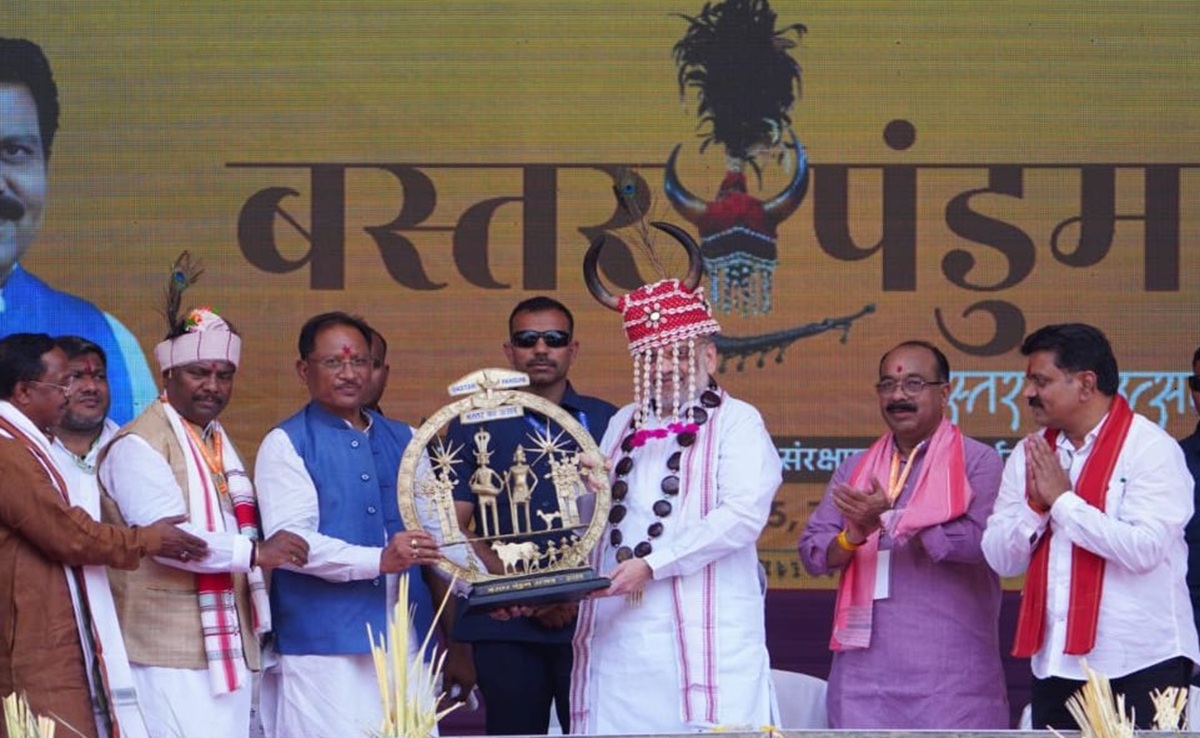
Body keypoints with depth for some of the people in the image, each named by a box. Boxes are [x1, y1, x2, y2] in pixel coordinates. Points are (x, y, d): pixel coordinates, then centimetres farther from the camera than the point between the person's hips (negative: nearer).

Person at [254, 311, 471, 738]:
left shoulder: (404, 441, 18)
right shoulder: (286, 444, 2)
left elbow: (433, 537, 22)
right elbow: (289, 540, -11)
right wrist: (379, 560, -22)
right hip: (325, 650, -5)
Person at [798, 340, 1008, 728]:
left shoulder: (978, 462, 1)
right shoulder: (855, 469, 18)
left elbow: (981, 540, -15)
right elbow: (812, 552, 10)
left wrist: (890, 520, -13)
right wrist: (852, 537, -12)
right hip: (865, 666, 4)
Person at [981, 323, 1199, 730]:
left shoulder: (1151, 449, -8)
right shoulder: (1029, 455, 11)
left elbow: (1144, 548, -21)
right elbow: (1001, 559, 7)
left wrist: (1062, 500, -14)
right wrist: (1034, 505, -11)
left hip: (1140, 665, -6)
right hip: (1055, 662, 6)